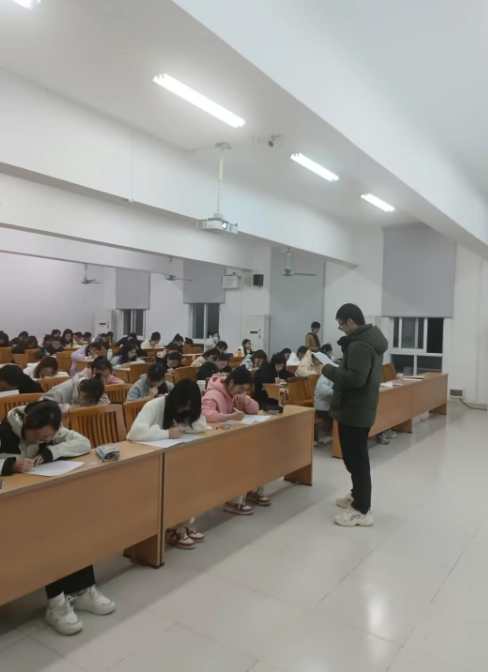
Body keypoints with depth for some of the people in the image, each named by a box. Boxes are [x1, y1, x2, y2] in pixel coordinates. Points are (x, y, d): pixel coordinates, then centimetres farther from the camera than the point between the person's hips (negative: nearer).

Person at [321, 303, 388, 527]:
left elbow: (355, 378, -30)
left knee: (356, 458, -3)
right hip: (362, 408, 11)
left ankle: (362, 510, 6)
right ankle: (358, 496, 34)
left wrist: (328, 369, -18)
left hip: (354, 410, -11)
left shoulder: (359, 344, -22)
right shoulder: (372, 339, 12)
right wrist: (336, 370, 9)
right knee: (357, 456, 21)